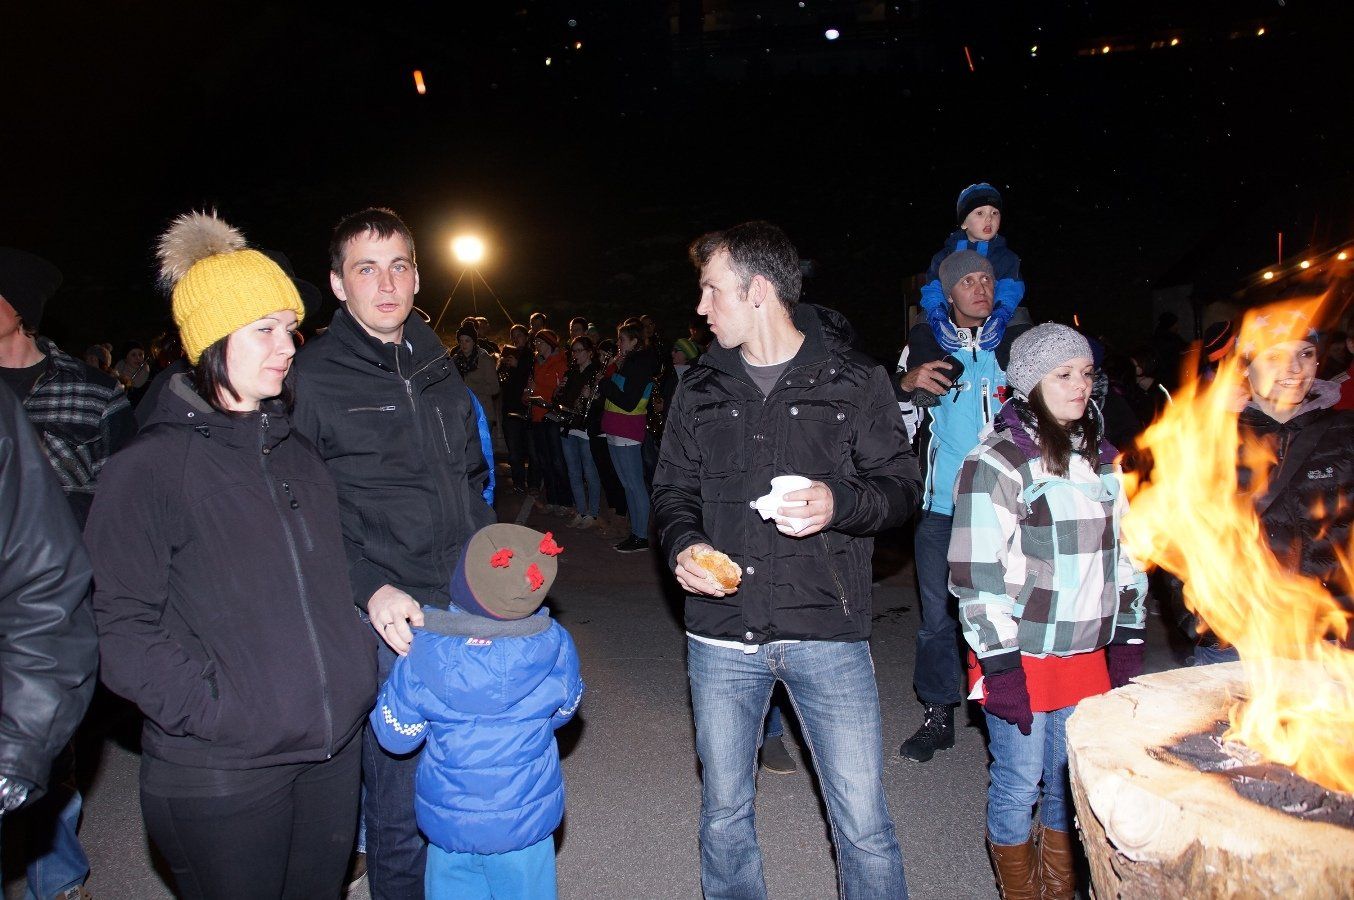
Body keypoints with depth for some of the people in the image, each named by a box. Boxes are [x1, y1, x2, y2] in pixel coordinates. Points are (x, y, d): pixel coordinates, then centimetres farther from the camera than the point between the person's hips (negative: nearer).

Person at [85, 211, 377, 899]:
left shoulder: (298, 454, 11)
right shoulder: (148, 467, -9)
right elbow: (123, 629, -12)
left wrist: (370, 619, 4)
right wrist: (218, 711, -18)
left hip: (333, 747, 6)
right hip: (220, 773, -5)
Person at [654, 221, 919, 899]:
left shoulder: (854, 383, -1)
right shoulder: (701, 390, 9)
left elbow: (901, 486, 1)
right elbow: (673, 490, 13)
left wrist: (840, 504, -20)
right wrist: (682, 545, -8)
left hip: (827, 634, -3)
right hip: (721, 637, 3)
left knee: (864, 826, 4)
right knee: (724, 817, 17)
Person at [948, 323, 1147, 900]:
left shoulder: (1101, 459, 11)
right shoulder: (995, 464, -11)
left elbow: (1127, 553, 17)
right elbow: (977, 575, -14)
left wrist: (1128, 641, 12)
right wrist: (1000, 667, -15)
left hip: (1087, 655, 6)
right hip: (1022, 658, -6)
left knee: (1074, 783, 15)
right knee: (1019, 785, 6)